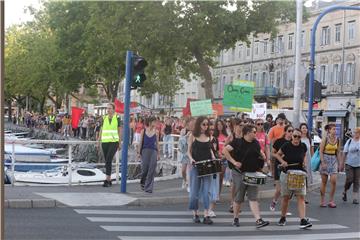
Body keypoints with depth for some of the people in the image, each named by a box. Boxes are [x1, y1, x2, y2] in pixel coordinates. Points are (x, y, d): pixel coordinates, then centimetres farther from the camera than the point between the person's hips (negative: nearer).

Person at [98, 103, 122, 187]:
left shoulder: (117, 118, 2)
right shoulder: (104, 118, 10)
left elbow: (120, 131, 5)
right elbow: (101, 130, 15)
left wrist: (120, 143, 3)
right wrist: (99, 140, 7)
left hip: (114, 142, -4)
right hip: (105, 142, 4)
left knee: (108, 160, -17)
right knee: (107, 161, 8)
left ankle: (107, 179, -19)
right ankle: (109, 180, 17)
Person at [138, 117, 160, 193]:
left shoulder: (156, 132, 5)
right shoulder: (143, 131, 3)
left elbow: (157, 143, 9)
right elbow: (141, 142, 7)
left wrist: (158, 154, 8)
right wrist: (139, 152, 3)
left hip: (153, 151, 1)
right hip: (145, 150, -1)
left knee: (152, 170, -6)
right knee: (144, 168, 0)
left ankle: (148, 187, -2)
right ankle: (142, 183, 29)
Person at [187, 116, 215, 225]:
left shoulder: (208, 136, 8)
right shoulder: (193, 136, 0)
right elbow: (189, 151, 2)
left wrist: (213, 158, 0)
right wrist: (191, 159, -16)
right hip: (196, 166, -2)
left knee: (206, 190, -2)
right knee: (194, 191, 3)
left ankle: (206, 215, -2)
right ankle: (195, 214, 16)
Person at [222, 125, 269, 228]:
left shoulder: (255, 143, 9)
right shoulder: (238, 142, -9)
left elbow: (259, 152, 28)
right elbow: (225, 150, -14)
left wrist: (263, 157, 6)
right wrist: (234, 162, -18)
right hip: (240, 173, -4)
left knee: (253, 198, -1)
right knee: (238, 198, 5)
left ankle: (258, 220, -7)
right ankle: (236, 219, 21)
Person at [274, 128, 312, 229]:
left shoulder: (303, 146, -2)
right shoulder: (286, 146, -8)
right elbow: (277, 154, 6)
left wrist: (304, 162, -1)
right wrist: (282, 161, -11)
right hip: (287, 174, -1)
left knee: (301, 197, -7)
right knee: (286, 197, 8)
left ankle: (303, 220, -11)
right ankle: (283, 218, 26)